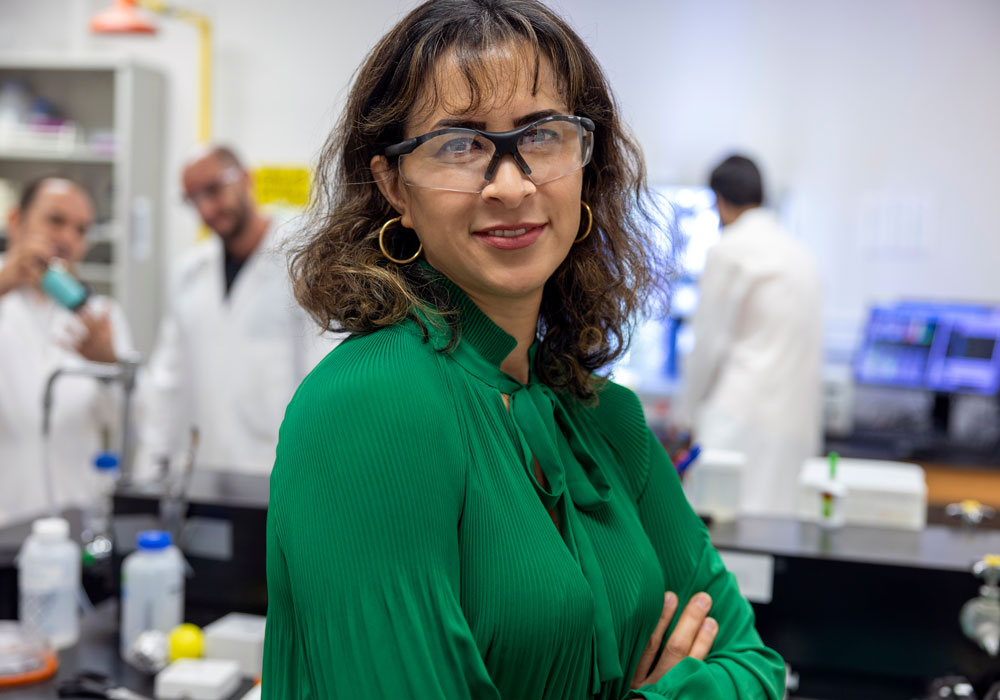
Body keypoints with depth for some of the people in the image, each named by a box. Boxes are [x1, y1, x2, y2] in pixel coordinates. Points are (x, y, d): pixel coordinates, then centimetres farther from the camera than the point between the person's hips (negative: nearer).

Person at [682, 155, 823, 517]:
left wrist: (693, 409, 10)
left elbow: (710, 341, -4)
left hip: (745, 416, -7)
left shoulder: (728, 251, -5)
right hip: (798, 423, 7)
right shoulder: (801, 253, 17)